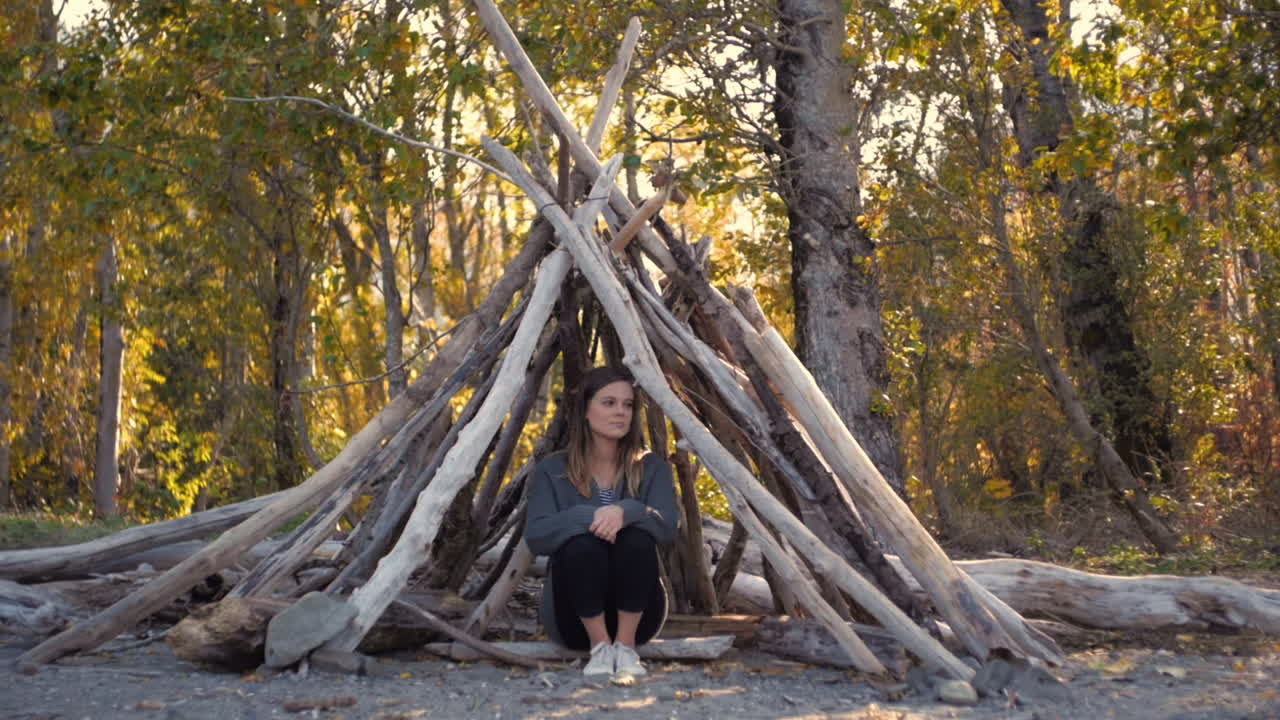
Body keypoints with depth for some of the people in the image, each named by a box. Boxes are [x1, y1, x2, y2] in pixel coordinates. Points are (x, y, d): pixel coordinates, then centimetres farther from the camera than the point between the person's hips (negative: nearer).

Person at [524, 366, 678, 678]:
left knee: (637, 540, -29)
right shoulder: (553, 470, -1)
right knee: (581, 544, -31)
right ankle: (599, 646, -18)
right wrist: (586, 517, -32)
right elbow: (535, 537, -15)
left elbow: (667, 528, -14)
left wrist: (626, 511, -34)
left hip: (637, 613, 1)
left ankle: (626, 644, -17)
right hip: (574, 616, -1)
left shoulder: (651, 468, 3)